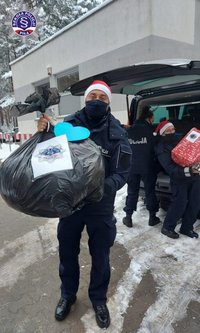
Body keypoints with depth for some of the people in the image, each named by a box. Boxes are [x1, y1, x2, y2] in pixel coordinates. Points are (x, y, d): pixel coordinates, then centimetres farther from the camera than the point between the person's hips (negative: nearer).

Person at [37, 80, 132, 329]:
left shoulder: (117, 134, -12)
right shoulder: (68, 124, -9)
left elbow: (121, 173, -14)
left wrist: (102, 187, -33)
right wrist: (44, 133, -20)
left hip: (101, 207, -1)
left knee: (100, 256, 18)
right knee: (67, 252, 20)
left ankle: (98, 298, 46)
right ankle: (68, 294, 49)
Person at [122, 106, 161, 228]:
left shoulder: (129, 130, 4)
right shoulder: (149, 130, -10)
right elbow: (156, 147, -7)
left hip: (132, 166, 4)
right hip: (148, 166, -3)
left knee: (132, 192, 12)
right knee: (150, 191, 10)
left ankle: (128, 218, 16)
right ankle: (152, 217, 20)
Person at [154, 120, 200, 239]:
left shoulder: (182, 138, 11)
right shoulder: (161, 148, -7)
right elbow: (170, 168, -18)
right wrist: (188, 171, -30)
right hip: (179, 179, -5)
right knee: (180, 203, -10)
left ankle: (187, 228, 23)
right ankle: (167, 227, 11)